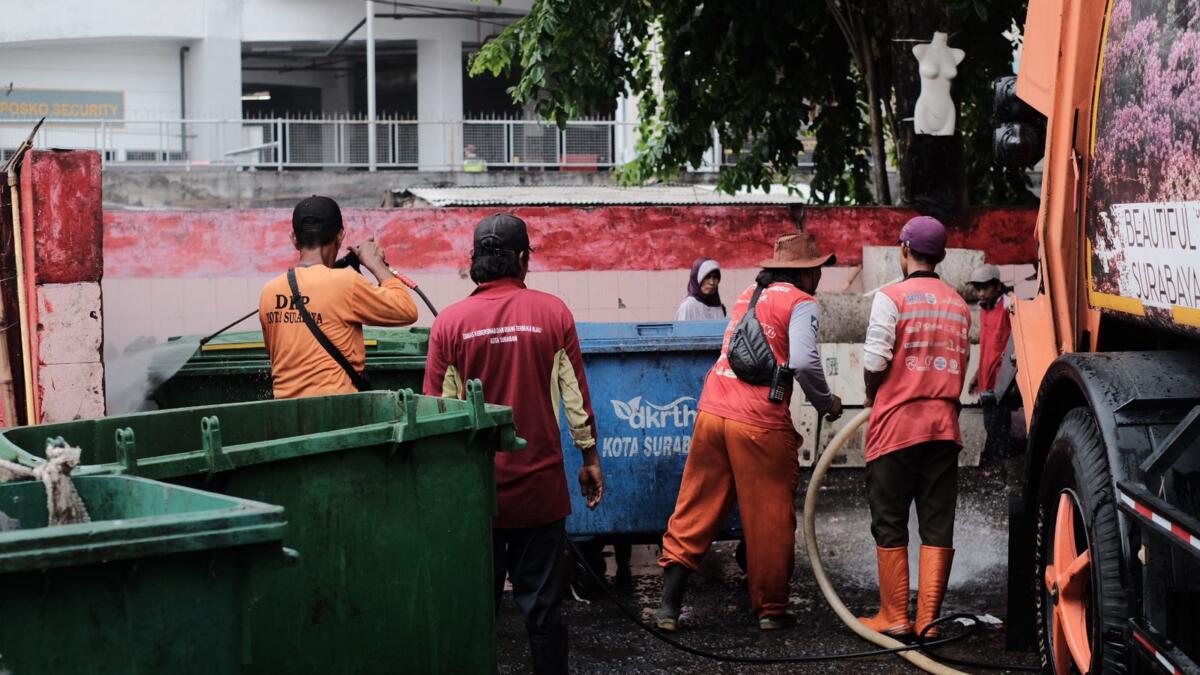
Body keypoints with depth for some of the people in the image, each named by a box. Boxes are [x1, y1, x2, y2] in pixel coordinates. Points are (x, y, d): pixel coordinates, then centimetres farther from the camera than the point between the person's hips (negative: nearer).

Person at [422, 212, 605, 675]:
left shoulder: (450, 321, -6)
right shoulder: (552, 313, -6)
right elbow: (575, 394, -2)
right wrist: (590, 458, 10)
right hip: (540, 482, 0)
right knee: (541, 601, 6)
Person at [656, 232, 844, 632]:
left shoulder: (748, 296, 19)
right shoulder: (802, 304, -2)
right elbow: (803, 362, -16)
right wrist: (826, 403, 1)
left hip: (712, 414, 6)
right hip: (759, 424, -6)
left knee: (695, 512, 11)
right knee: (770, 520, 8)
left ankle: (669, 604, 8)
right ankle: (770, 610, 16)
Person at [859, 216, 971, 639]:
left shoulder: (892, 297, -7)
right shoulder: (959, 306, 10)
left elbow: (874, 361, -11)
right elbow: (960, 368, 9)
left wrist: (872, 395, 7)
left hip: (897, 422, -4)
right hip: (944, 424, 4)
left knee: (890, 524, 5)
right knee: (937, 525, 6)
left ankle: (894, 617, 8)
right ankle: (928, 620, 6)